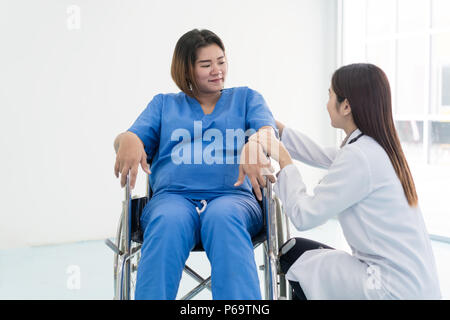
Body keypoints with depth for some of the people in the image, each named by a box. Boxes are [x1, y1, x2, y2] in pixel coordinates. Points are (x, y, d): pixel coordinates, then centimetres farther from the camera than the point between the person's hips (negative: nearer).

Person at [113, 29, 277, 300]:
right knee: (168, 222, -36)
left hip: (232, 197, 0)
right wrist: (127, 140, -14)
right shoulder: (163, 104, 28)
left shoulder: (246, 98, 25)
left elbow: (267, 129, 5)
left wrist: (255, 145, -21)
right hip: (173, 197, 1)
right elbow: (136, 136, 13)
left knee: (223, 217, -37)